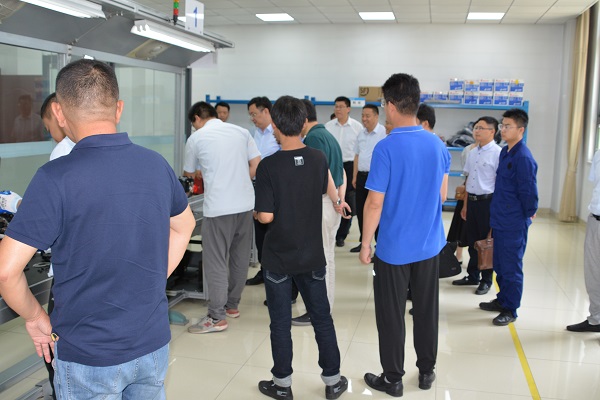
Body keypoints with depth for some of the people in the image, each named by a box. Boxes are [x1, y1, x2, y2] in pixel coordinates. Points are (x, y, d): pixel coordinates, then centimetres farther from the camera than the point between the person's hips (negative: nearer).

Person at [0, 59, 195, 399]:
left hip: (89, 356, -4)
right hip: (154, 343, 4)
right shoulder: (158, 165, -4)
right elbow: (184, 226, 13)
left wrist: (35, 317, -3)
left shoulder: (55, 179, -20)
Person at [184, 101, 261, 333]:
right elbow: (257, 166, 7)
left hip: (219, 208, -5)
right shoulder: (241, 132, 10)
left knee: (216, 262, 1)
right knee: (240, 258, 15)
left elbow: (188, 173, 14)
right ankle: (232, 305, 28)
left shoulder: (196, 138, 0)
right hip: (245, 204, 5)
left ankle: (217, 318, 4)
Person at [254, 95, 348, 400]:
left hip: (278, 258, -3)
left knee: (280, 322, 10)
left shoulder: (269, 166, -18)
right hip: (312, 255, 4)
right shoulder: (318, 159, -3)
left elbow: (266, 216, -18)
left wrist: (256, 212, 2)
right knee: (322, 318, 14)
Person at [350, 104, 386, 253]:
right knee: (360, 211, 12)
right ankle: (364, 242, 25)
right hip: (361, 176, 7)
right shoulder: (361, 134, 12)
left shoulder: (384, 133, -12)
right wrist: (354, 176, 14)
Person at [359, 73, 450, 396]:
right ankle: (427, 371, 31)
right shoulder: (438, 145, -1)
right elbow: (442, 195, 9)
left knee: (391, 315, 9)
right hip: (429, 245, 6)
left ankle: (393, 379, 21)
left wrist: (365, 244, -6)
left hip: (394, 248, -5)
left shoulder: (386, 148, -18)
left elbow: (375, 203, -17)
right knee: (426, 310, 17)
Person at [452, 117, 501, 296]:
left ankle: (486, 280, 20)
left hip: (487, 201, -6)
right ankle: (472, 275, 30)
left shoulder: (497, 153, -11)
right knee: (472, 240, 15)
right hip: (472, 200, 6)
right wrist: (465, 204, 15)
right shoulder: (472, 152, 10)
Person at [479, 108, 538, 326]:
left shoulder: (523, 157, -19)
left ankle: (510, 310, 14)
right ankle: (502, 300, 34)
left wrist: (527, 214, -4)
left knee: (511, 267, 2)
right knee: (499, 264, 19)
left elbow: (529, 192, -16)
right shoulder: (505, 152, 9)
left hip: (514, 224, -9)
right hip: (500, 220, 9)